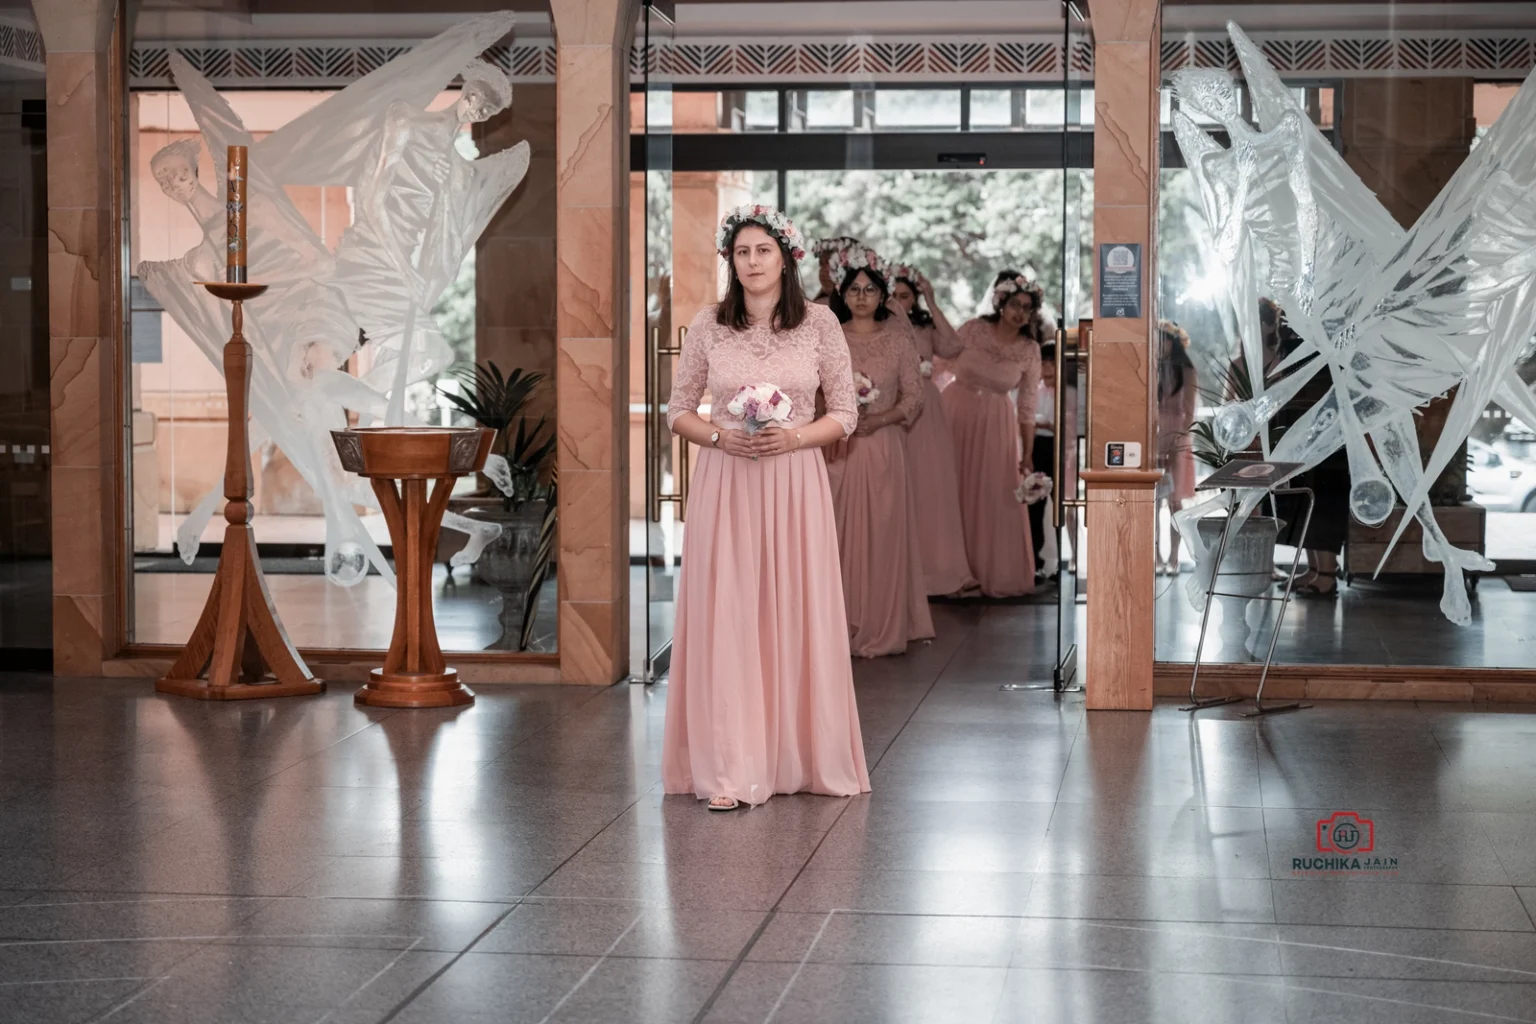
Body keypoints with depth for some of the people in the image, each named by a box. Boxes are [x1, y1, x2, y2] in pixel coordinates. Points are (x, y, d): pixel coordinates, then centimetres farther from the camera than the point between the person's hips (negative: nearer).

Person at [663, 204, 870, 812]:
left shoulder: (819, 324, 2)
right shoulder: (708, 326, 4)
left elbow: (845, 414, 5)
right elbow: (679, 411, 9)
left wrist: (795, 436, -12)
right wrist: (721, 437, -10)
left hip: (795, 483, 0)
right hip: (725, 485, 0)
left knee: (797, 616, 2)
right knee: (725, 618, -4)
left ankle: (799, 758, 14)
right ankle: (728, 769, -2)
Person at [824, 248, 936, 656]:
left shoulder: (898, 338, 2)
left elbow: (913, 397, 0)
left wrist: (877, 420, -14)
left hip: (883, 448, -1)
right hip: (838, 450, 1)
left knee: (882, 535, 1)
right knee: (841, 536, 1)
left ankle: (883, 627, 9)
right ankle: (840, 626, 9)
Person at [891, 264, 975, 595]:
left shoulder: (926, 329, 11)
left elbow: (953, 347, -8)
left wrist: (932, 305, -6)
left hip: (927, 417, 3)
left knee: (935, 488, 3)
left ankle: (941, 568, 9)